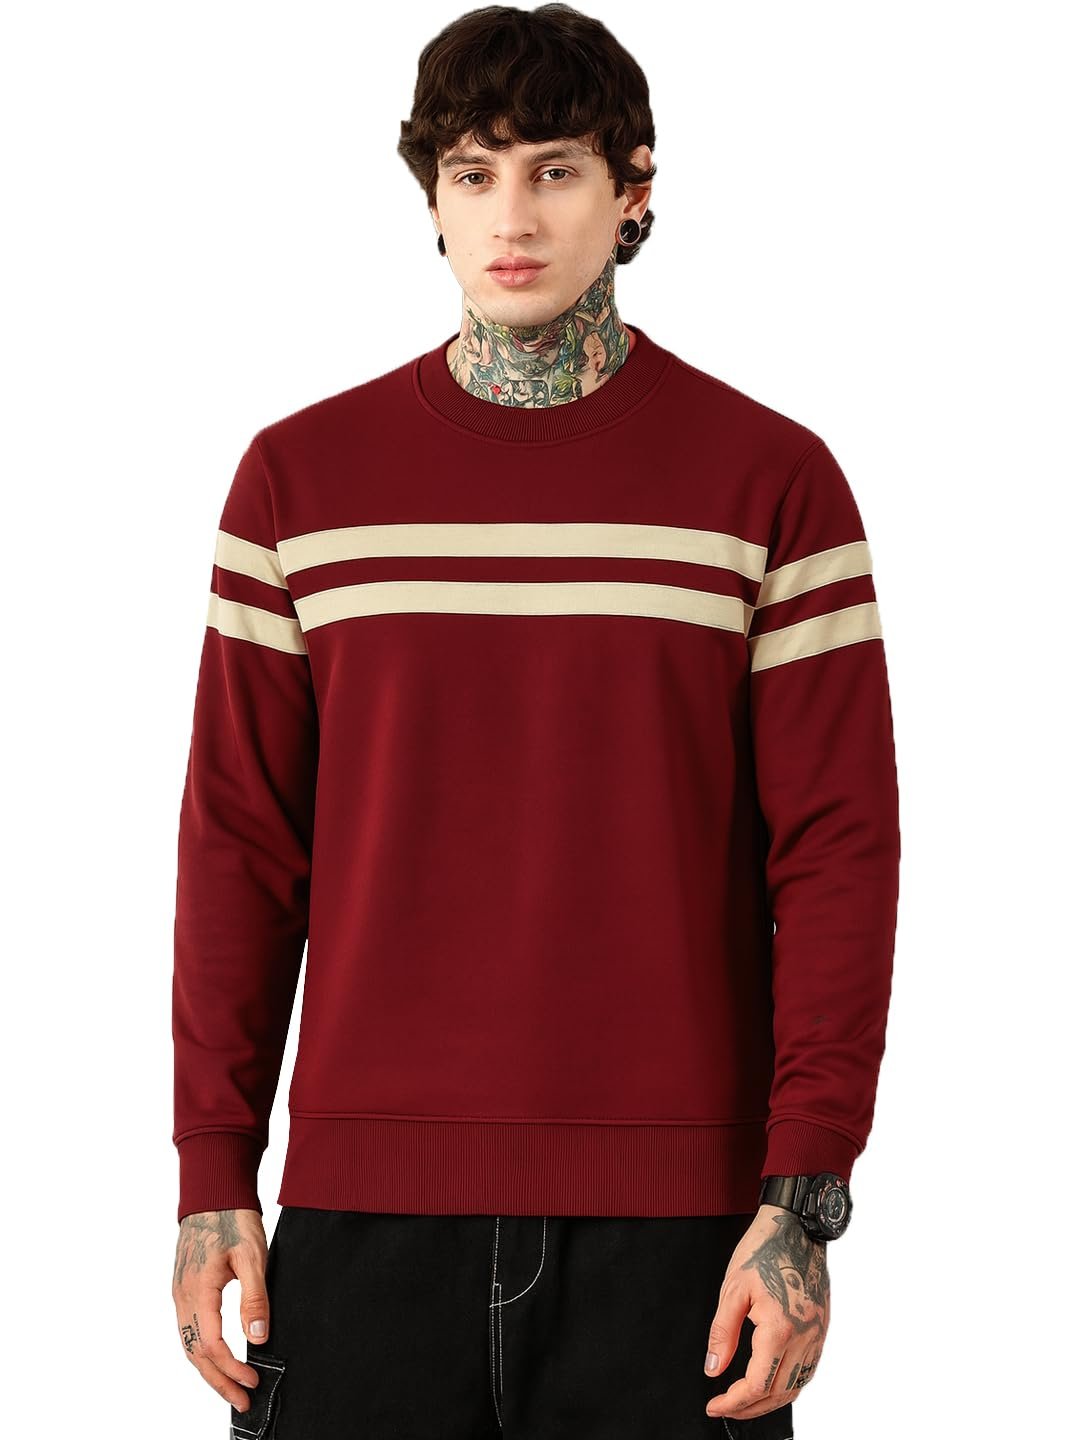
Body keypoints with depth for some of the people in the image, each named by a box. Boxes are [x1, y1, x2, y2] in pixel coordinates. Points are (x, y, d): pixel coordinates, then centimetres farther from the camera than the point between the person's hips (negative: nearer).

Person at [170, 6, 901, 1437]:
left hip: (672, 1214, -1)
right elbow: (242, 839, 8)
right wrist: (214, 1173, 3)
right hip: (367, 1209, 1)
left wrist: (805, 1197, -8)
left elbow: (838, 846, -1)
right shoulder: (302, 475, 7)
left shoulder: (771, 477, 2)